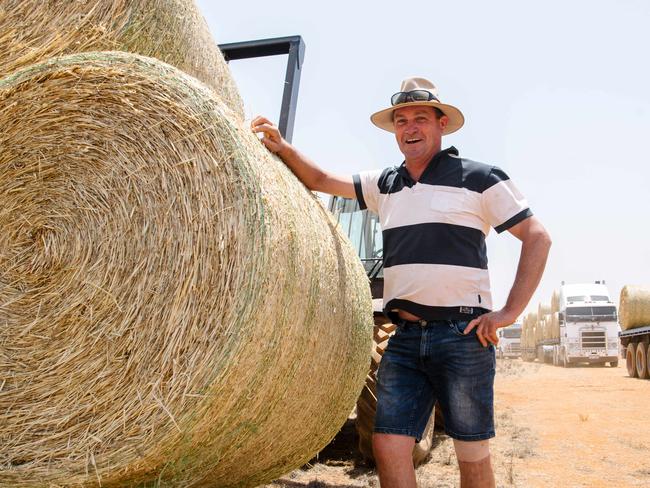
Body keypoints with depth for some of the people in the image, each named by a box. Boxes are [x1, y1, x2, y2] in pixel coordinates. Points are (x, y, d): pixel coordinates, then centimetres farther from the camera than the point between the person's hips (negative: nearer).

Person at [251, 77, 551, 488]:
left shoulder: (478, 178, 0)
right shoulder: (385, 184, 15)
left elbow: (538, 237, -1)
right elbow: (320, 180, 23)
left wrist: (509, 312, -8)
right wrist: (283, 148, 6)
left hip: (462, 334, -4)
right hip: (405, 336, 5)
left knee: (473, 454, 5)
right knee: (388, 446, -1)